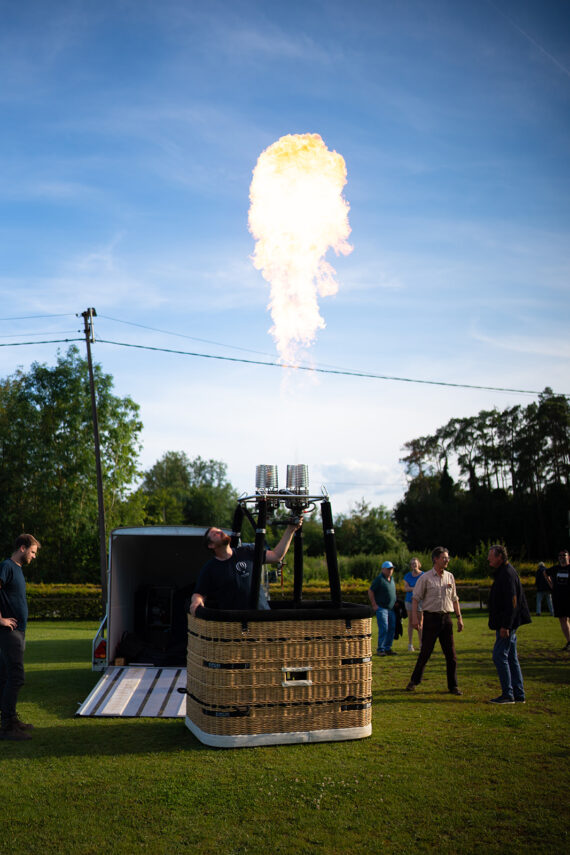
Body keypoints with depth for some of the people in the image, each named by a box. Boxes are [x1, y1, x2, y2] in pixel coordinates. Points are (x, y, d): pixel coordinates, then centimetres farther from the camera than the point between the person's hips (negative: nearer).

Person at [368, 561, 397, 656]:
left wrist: (395, 603, 15)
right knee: (384, 629, -12)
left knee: (392, 628, 5)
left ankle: (388, 648, 15)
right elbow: (370, 591, -8)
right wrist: (374, 605, -11)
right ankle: (380, 650, -6)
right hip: (381, 608, -7)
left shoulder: (392, 579, 15)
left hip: (391, 609, 7)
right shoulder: (379, 579, -8)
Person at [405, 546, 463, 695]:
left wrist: (459, 617, 12)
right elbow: (415, 598, -5)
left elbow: (454, 599, 17)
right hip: (431, 617, -4)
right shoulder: (425, 578, -4)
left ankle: (453, 685, 14)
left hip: (446, 618, 4)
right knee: (425, 652, 0)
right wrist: (415, 617, -15)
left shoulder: (450, 576, 11)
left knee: (451, 653, 4)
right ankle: (414, 681, 16)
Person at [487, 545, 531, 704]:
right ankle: (518, 694, 16)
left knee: (499, 656, -8)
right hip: (508, 624, 10)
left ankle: (508, 694, -3)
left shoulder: (507, 574, -16)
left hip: (507, 624, -10)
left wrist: (505, 625, -24)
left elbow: (512, 602, -22)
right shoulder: (502, 573, 16)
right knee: (511, 658, 12)